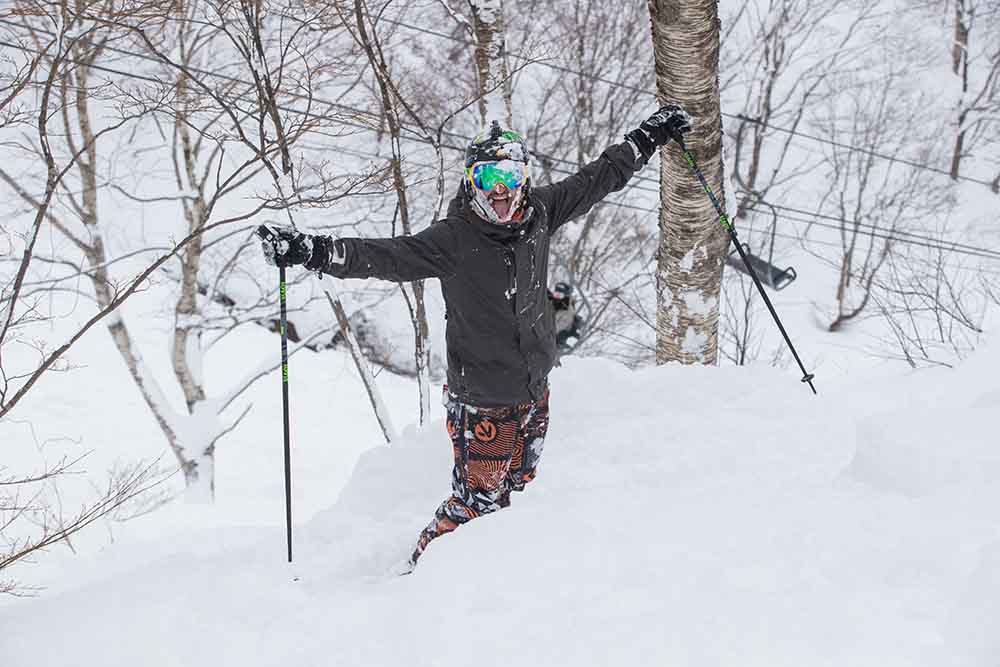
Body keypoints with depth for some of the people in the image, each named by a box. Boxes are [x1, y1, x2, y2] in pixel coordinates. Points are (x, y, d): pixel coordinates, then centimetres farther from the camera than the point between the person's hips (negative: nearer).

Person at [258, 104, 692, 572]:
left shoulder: (539, 214, -2)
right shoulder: (454, 239, -17)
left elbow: (596, 179, 12)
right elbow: (387, 257, -24)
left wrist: (650, 135, 21)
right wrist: (311, 251, -36)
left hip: (534, 391, 6)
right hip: (481, 400, -6)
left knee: (517, 488, 17)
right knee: (478, 502, -2)